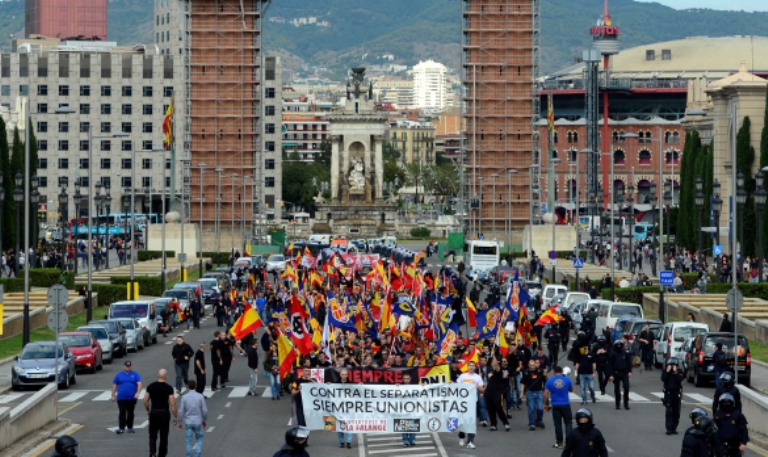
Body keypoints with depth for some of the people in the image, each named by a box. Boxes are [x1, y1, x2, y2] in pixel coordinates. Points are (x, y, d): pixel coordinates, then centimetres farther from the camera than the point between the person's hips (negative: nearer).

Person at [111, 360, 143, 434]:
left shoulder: (135, 375, 3)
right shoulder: (119, 375, 7)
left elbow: (139, 384, -8)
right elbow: (114, 385, 11)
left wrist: (137, 393, -23)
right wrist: (113, 395, 6)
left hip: (132, 398, 1)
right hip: (121, 398, -1)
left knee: (130, 413, 9)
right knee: (122, 413, -9)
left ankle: (130, 427, 19)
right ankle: (121, 428, -11)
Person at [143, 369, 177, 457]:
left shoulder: (151, 386, -1)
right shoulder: (169, 388, -9)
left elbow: (145, 401, 1)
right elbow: (172, 403, -11)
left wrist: (148, 410, 18)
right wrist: (175, 416, -3)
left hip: (154, 412, 2)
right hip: (165, 413, -2)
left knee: (153, 435, 9)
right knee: (164, 437, 11)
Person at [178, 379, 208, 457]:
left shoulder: (184, 397, -9)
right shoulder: (200, 396, -9)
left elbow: (181, 411, -7)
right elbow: (204, 410, -6)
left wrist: (180, 422, 6)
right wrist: (205, 421, 9)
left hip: (188, 422, 0)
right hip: (198, 422, 0)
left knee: (188, 441, 8)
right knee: (199, 439, 17)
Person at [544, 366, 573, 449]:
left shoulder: (550, 380, -3)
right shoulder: (567, 379, -4)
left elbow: (546, 394, -5)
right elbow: (571, 389, 14)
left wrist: (545, 404, 5)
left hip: (555, 405, 0)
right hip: (566, 405, 0)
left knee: (557, 424, 7)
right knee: (568, 423, 8)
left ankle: (559, 443, 10)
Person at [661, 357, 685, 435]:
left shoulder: (679, 372, 3)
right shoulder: (665, 371, 3)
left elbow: (680, 379, -15)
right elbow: (663, 379, -14)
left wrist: (675, 372, -17)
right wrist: (667, 371, -16)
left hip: (677, 394, 2)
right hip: (668, 393, -2)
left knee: (676, 412, 5)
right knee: (669, 411, -10)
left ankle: (674, 428, 13)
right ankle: (669, 429, -12)